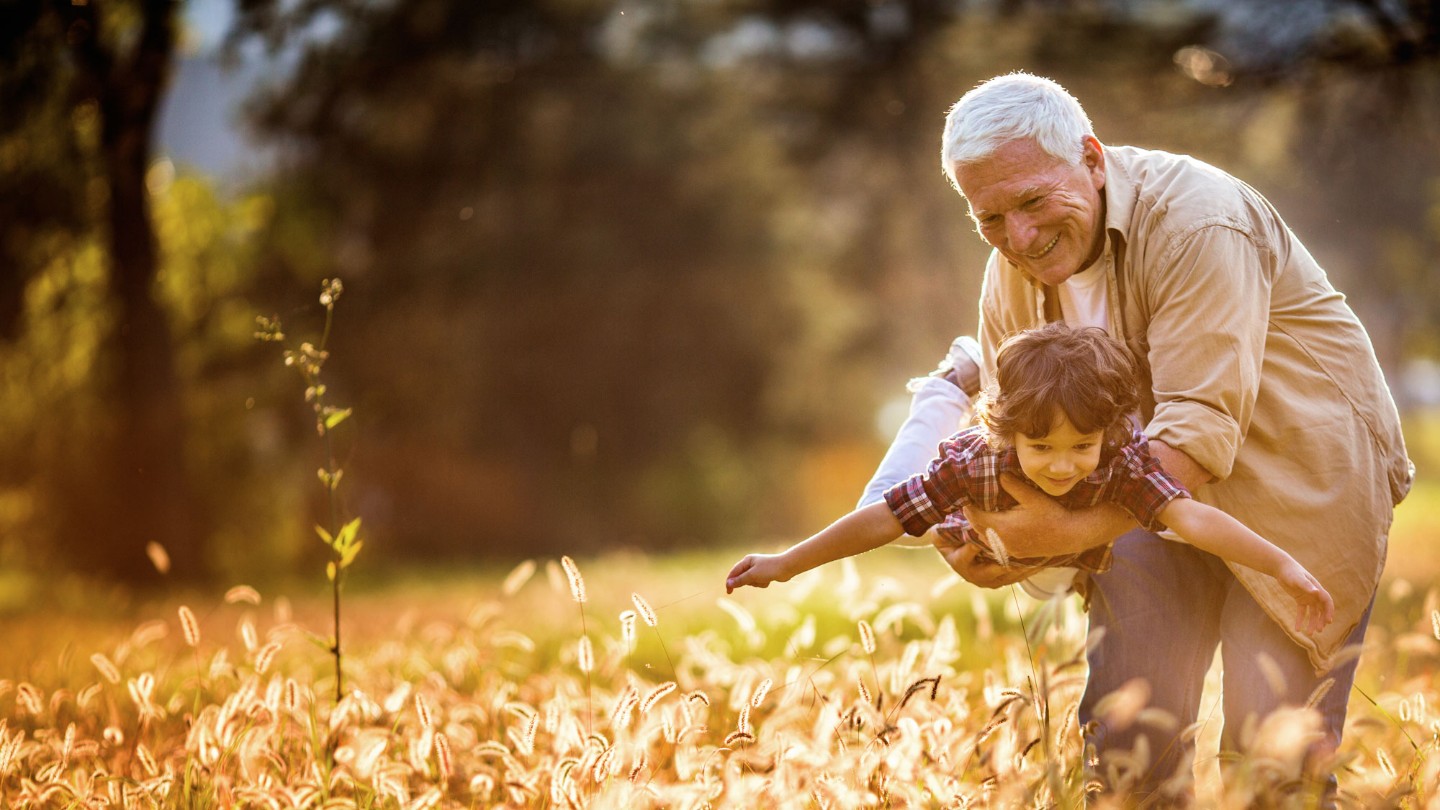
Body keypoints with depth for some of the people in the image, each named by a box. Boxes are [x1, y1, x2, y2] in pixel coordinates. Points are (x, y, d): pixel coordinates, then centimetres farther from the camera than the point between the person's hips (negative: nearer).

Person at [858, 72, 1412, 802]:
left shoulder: (1197, 223, -27)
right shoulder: (1010, 274, -3)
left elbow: (1202, 428, -33)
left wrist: (1071, 531, -39)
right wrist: (986, 533, -17)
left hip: (1299, 477, -6)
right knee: (1126, 737, -2)